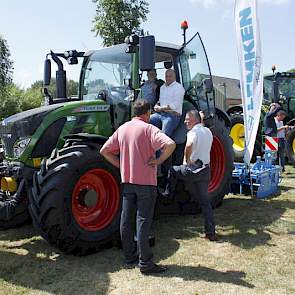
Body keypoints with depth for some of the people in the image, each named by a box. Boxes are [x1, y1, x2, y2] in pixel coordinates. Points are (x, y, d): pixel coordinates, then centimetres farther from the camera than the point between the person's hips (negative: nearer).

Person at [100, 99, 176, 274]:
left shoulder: (122, 129, 8)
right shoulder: (148, 129, -11)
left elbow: (105, 151, 11)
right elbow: (170, 144, -26)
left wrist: (121, 165, 9)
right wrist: (158, 161, -14)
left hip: (127, 181, 6)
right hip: (146, 181, -5)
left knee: (127, 219, 13)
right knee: (143, 221, -2)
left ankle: (130, 256, 24)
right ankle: (145, 263, 3)